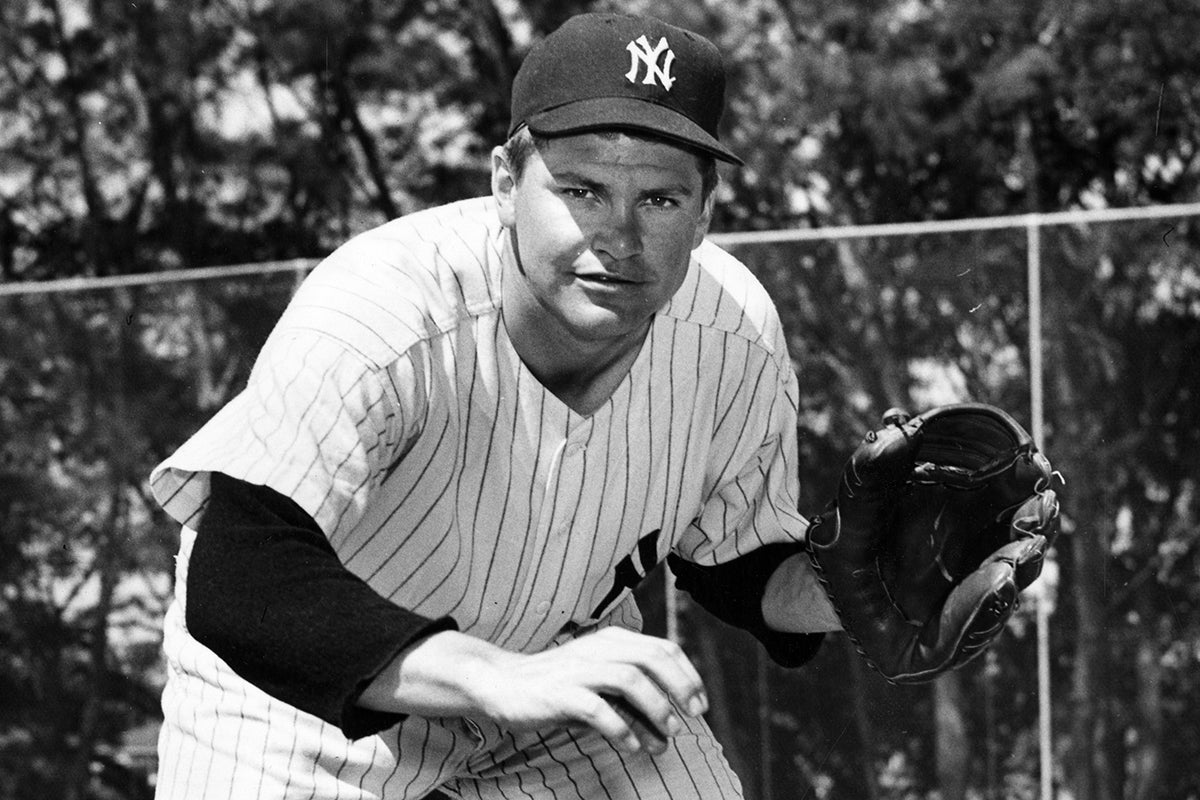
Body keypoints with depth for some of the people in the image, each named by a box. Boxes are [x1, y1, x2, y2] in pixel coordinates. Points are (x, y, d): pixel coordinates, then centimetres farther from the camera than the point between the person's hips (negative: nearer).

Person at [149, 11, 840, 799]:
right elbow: (235, 590, -47)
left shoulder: (738, 343, -19)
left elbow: (733, 559, 0)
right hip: (307, 687, -4)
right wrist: (509, 680, -56)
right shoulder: (374, 313, -36)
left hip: (564, 650, 4)